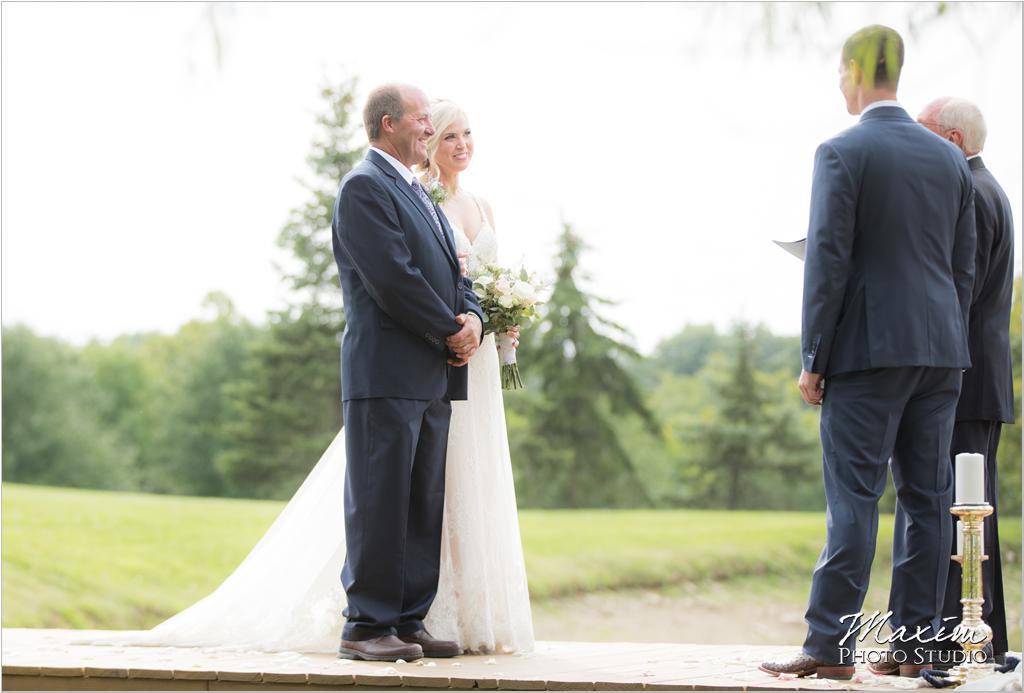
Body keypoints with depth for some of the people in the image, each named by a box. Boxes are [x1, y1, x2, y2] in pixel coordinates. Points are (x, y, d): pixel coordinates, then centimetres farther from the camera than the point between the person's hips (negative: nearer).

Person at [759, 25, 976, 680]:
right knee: (927, 497, 6)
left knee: (853, 497, -6)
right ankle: (914, 642, 9)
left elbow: (828, 263, -12)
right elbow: (964, 269, 12)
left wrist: (814, 360, -8)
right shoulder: (950, 158, 11)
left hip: (868, 352, -6)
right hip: (939, 353, 6)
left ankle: (830, 646, -6)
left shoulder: (842, 153, -7)